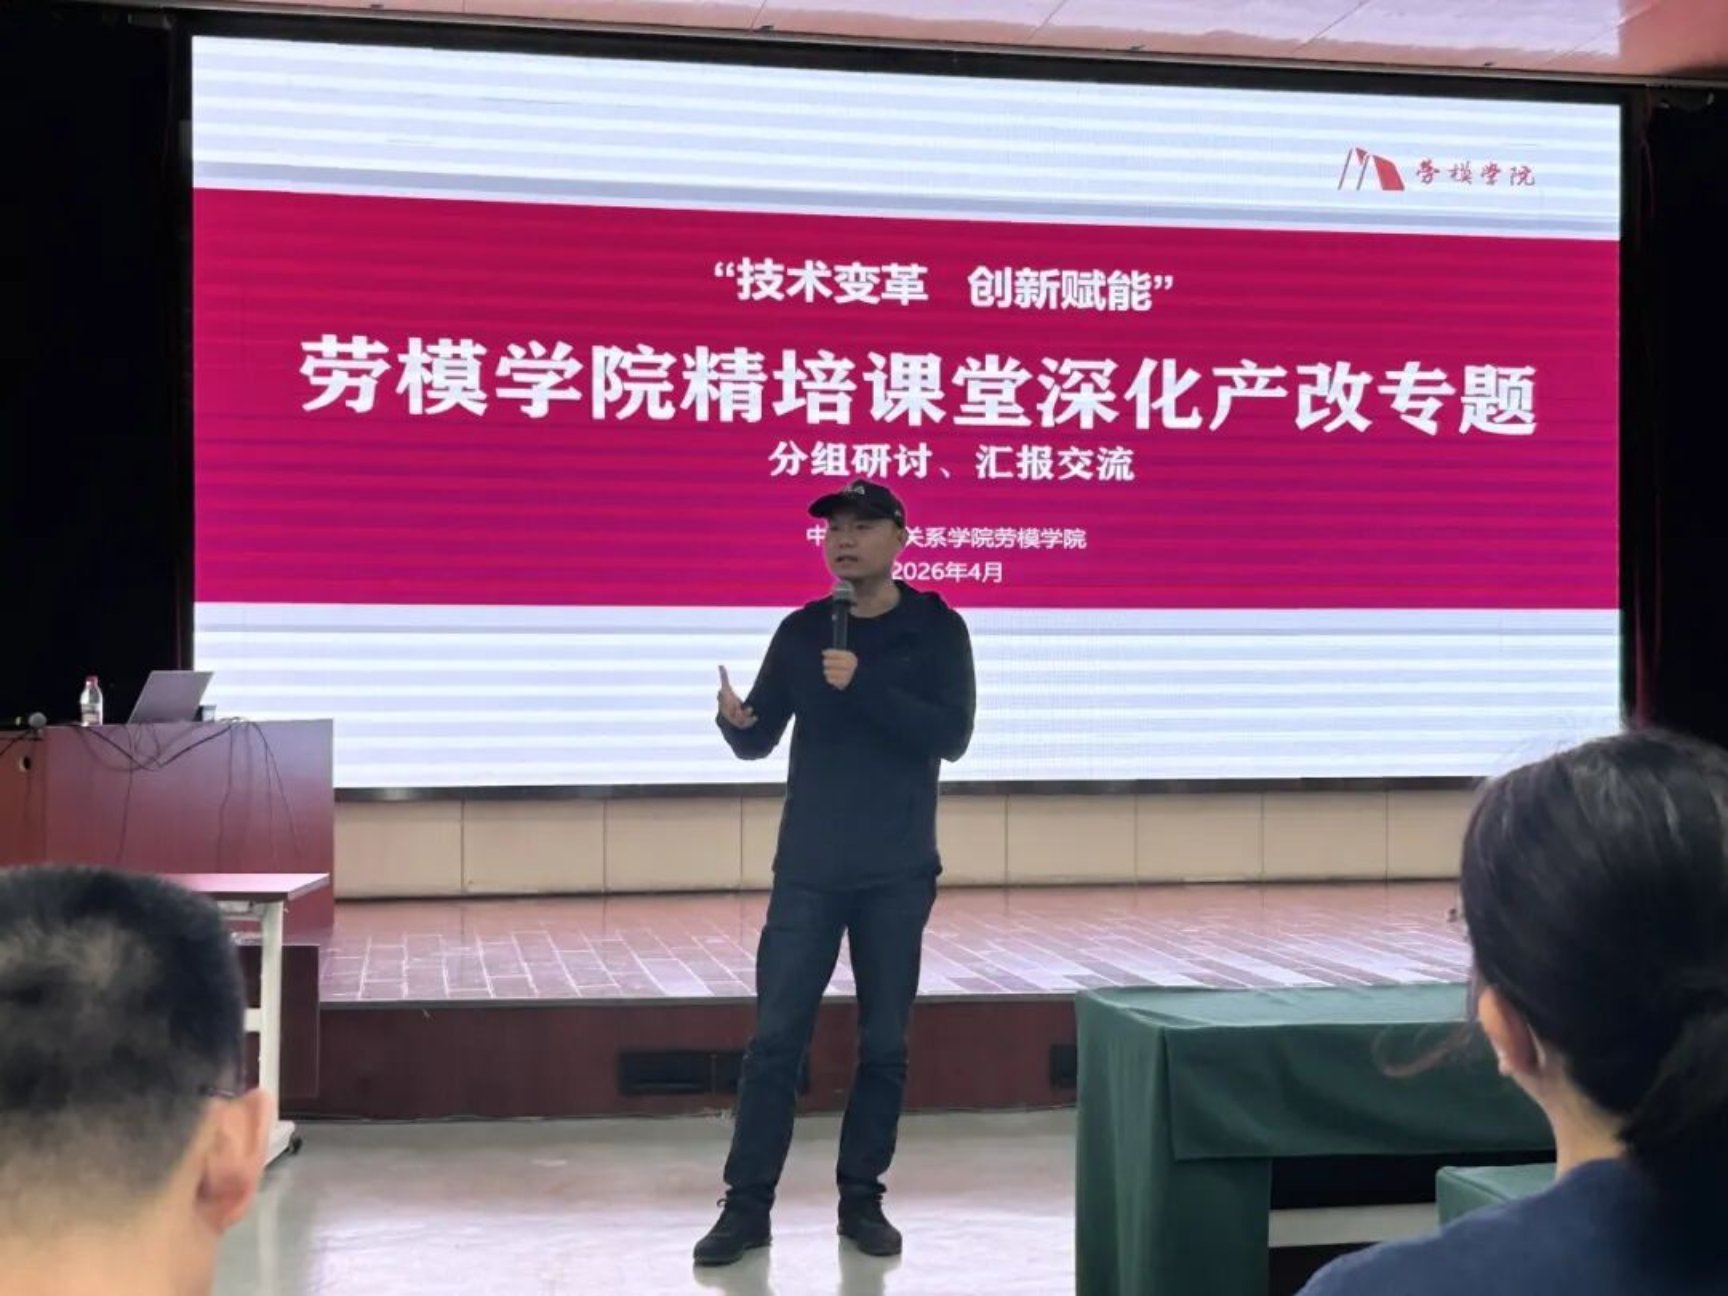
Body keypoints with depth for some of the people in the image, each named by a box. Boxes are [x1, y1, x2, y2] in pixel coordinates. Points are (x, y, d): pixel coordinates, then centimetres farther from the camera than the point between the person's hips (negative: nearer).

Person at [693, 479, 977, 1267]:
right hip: (808, 870, 1)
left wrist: (865, 688, -23)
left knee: (883, 1043, 6)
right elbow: (761, 743, 5)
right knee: (775, 1038, 0)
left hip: (897, 875, -1)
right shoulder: (800, 632, 5)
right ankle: (747, 1204, 7)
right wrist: (735, 722, -18)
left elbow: (951, 736, -13)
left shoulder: (936, 630, -2)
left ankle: (862, 1200, 18)